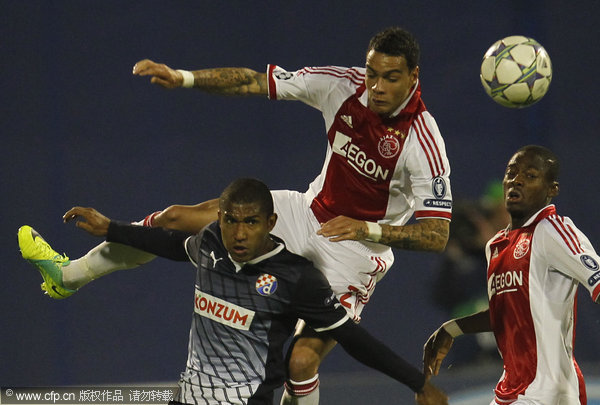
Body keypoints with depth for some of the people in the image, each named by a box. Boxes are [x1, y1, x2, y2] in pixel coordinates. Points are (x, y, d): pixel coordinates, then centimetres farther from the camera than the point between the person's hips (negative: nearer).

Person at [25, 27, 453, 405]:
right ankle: (72, 274, 23)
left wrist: (368, 229, -36)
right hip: (310, 213, 6)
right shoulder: (344, 85, -13)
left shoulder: (422, 141, -28)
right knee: (179, 218, 3)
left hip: (355, 255, -6)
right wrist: (183, 78, -13)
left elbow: (438, 235, -25)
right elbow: (255, 82, -3)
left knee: (302, 362, -24)